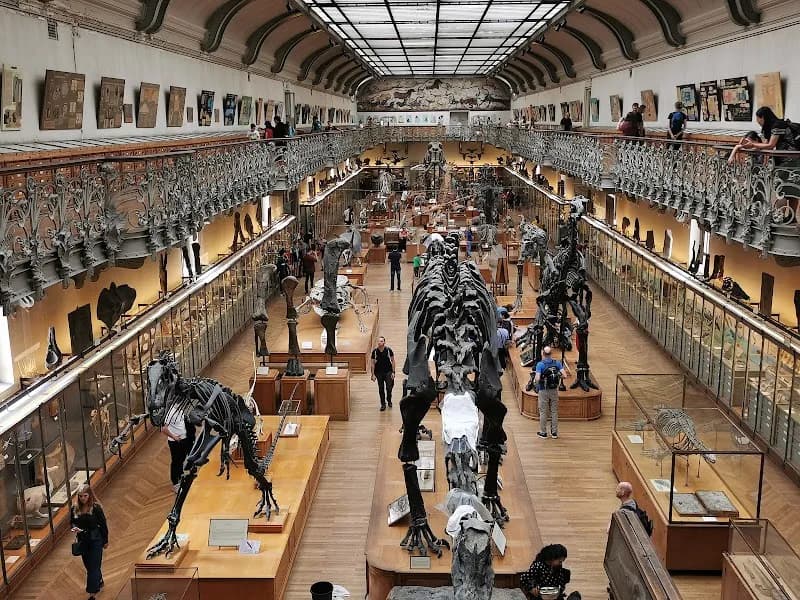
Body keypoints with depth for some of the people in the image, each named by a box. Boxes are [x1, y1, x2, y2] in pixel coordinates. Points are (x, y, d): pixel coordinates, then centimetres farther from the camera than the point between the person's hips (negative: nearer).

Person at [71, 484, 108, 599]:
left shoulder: (96, 508, -16)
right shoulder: (75, 508, -4)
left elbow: (103, 524, -8)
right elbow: (72, 522, 10)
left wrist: (105, 541, -3)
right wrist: (74, 528, -15)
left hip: (95, 540, -5)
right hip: (82, 541, 5)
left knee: (93, 566, -4)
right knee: (88, 565, 19)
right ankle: (99, 582, 43)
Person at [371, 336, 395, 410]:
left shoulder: (388, 350, -11)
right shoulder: (375, 351, -8)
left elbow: (392, 361, -2)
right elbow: (373, 363, 0)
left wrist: (393, 372, -6)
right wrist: (373, 374, -3)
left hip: (388, 371, -1)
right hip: (379, 372, 1)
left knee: (389, 387, -2)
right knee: (381, 388, 7)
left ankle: (389, 400, 26)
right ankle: (383, 404, 20)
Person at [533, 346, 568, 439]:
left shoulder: (540, 364, -14)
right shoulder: (557, 363, -3)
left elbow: (537, 379, -22)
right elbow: (564, 375, -9)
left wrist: (534, 381, 0)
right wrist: (557, 377, 9)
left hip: (543, 391, -3)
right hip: (554, 390, 3)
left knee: (543, 412, 7)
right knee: (554, 412, 11)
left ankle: (543, 432, 12)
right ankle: (554, 432, 17)